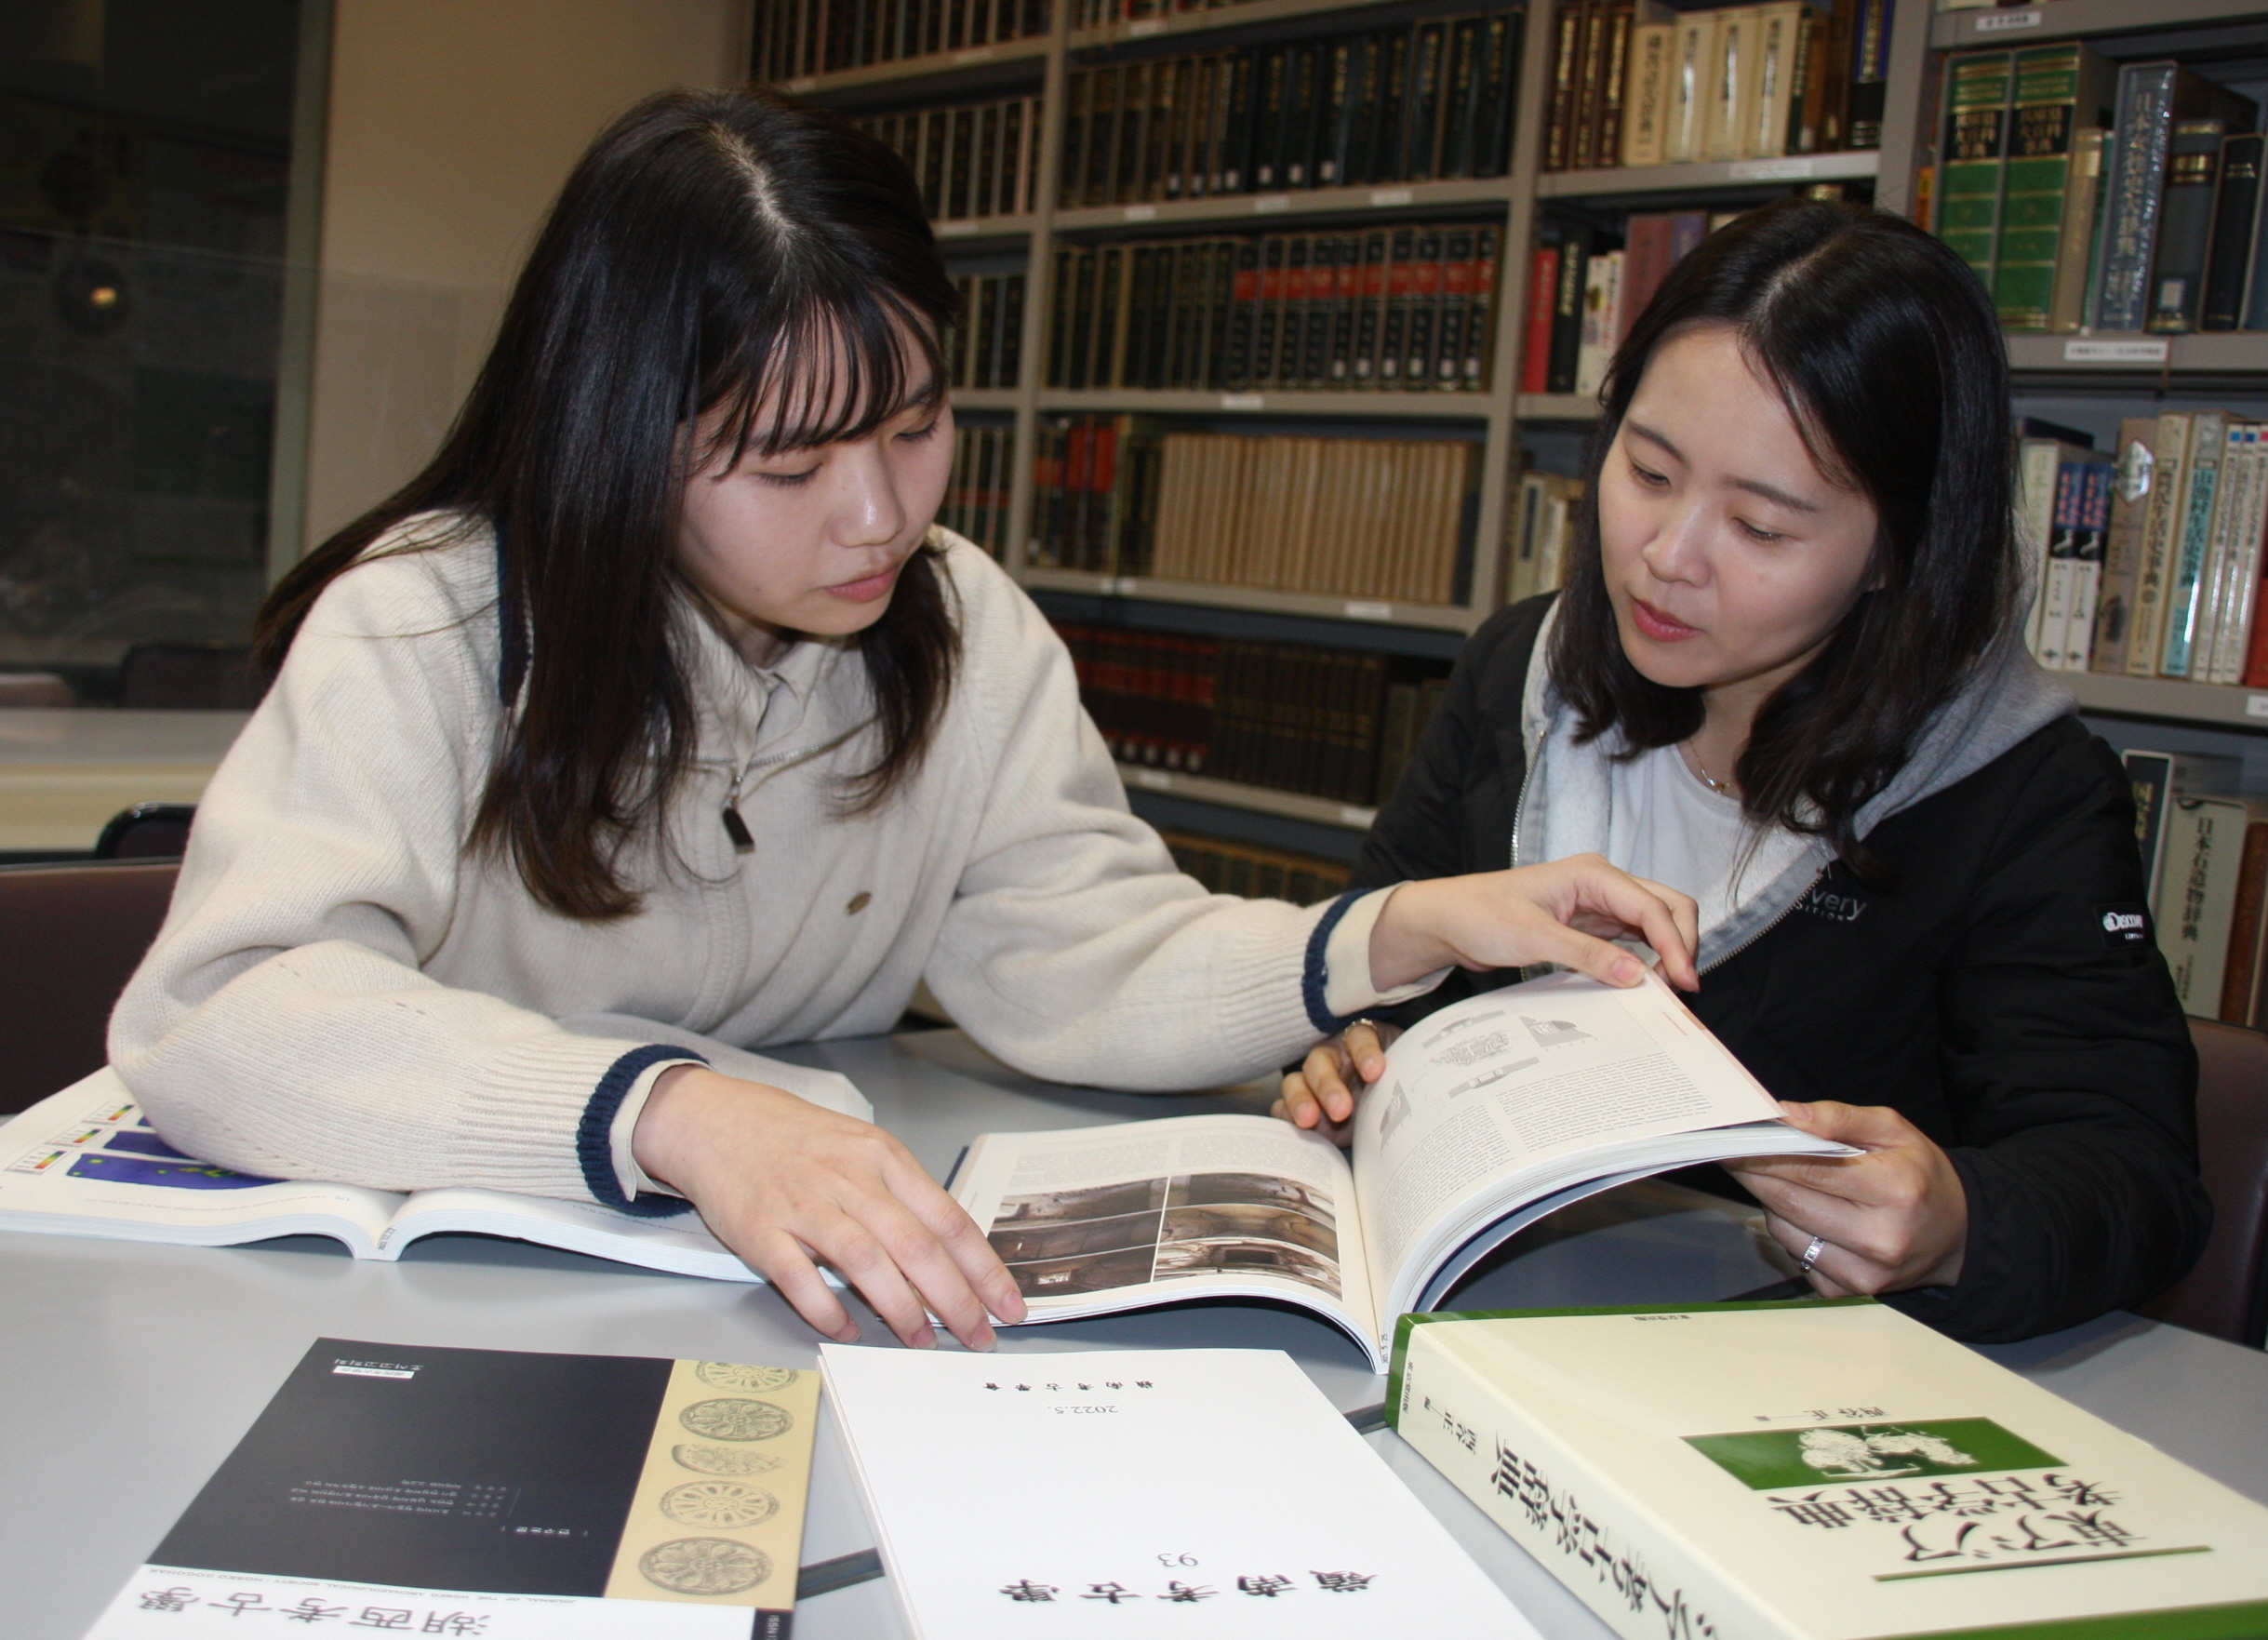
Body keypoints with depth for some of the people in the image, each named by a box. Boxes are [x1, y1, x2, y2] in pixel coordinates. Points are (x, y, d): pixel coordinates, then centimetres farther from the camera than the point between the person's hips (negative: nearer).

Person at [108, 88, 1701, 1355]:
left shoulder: (963, 627, -2)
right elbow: (224, 1012, -29)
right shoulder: (423, 629, -17)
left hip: (785, 1305, 3)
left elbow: (1083, 961, -6)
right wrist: (679, 1114, -43)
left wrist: (1408, 930, -21)